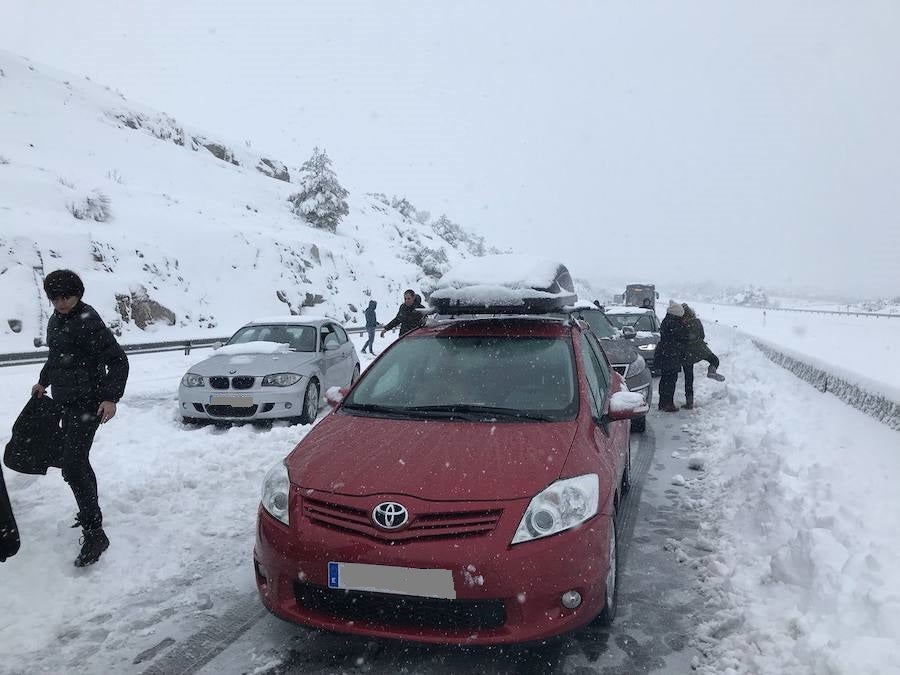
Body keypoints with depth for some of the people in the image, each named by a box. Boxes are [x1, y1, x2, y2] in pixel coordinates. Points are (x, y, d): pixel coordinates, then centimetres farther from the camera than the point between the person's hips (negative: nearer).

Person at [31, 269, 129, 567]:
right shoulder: (56, 320, 11)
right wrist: (43, 381, 32)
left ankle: (94, 533, -10)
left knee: (73, 467, -14)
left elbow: (118, 360, -19)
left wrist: (111, 398, -24)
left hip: (87, 403, -9)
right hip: (68, 402, 9)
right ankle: (90, 513, 37)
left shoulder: (88, 321, -17)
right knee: (78, 463, 19)